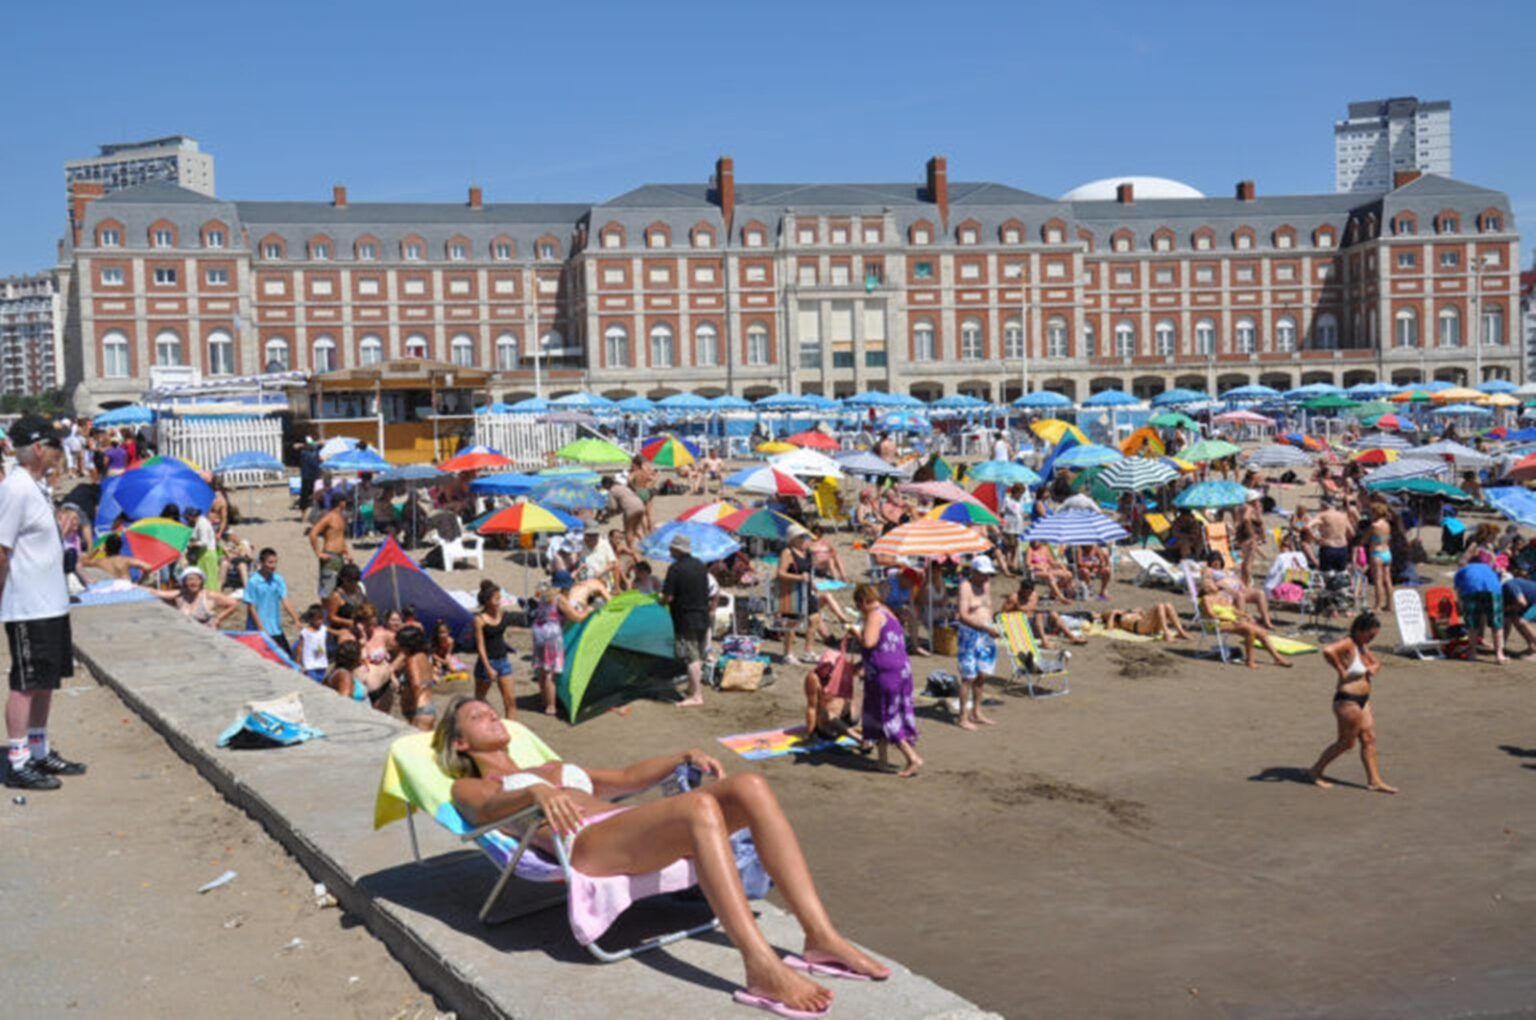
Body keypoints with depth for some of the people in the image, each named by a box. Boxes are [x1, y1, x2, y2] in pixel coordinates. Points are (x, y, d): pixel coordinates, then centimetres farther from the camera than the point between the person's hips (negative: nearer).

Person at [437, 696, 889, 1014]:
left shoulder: (554, 768, 39)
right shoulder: (469, 788, 18)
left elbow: (627, 777, 36)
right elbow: (489, 808, -6)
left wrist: (683, 758, 19)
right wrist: (535, 792, -29)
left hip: (637, 830, 7)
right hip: (584, 844, -7)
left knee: (750, 786, -18)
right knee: (700, 806, -35)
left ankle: (821, 937, -24)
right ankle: (762, 968, -43)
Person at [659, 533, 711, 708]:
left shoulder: (675, 569, -15)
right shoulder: (701, 566, 9)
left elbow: (667, 598, -17)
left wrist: (660, 599, 4)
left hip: (685, 619, -7)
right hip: (703, 617, 7)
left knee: (691, 658, -5)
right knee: (698, 657, 15)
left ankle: (696, 696, -5)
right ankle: (695, 690, 25)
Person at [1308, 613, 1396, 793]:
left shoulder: (1363, 646, 11)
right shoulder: (1347, 644, -19)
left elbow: (1376, 662, 28)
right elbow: (1328, 651, -39)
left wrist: (1374, 668, 4)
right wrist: (1340, 670, -27)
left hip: (1363, 700, 9)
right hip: (1347, 701, -9)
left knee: (1369, 739, 9)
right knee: (1346, 742, 2)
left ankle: (1374, 780, 15)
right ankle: (1316, 771, 16)